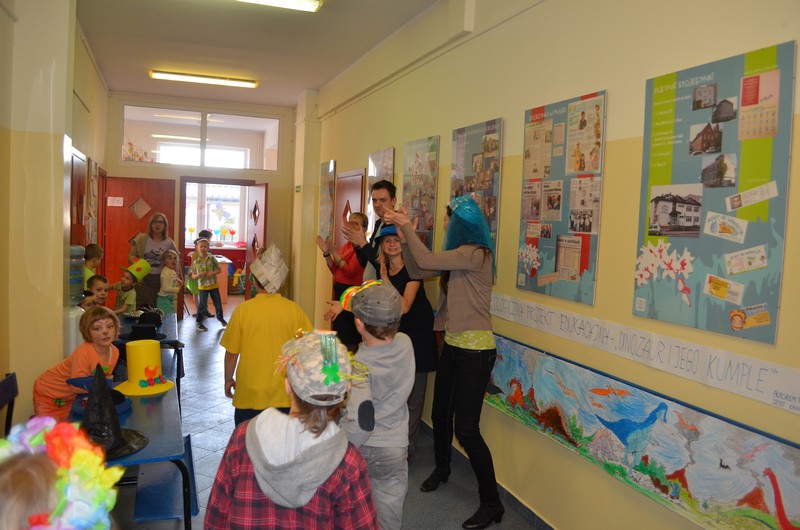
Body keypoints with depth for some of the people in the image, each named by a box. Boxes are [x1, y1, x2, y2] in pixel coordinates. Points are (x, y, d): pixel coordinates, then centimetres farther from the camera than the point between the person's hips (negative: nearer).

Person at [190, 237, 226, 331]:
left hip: (214, 285, 1)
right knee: (202, 305, 2)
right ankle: (198, 322, 16)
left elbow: (219, 270, -2)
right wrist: (199, 274, -21)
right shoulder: (195, 262, -5)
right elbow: (193, 275, -1)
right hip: (203, 286, -1)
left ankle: (220, 318, 34)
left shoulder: (212, 259, -6)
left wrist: (212, 273, -20)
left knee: (218, 303, 13)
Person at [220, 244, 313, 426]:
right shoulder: (294, 310, -7)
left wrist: (228, 380, 13)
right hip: (284, 397, 1)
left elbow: (231, 353, -4)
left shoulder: (243, 310, -10)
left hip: (248, 396, -1)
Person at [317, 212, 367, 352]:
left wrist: (334, 252, -20)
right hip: (340, 290, 9)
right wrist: (326, 253, 0)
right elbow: (335, 269, 12)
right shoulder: (347, 245, 12)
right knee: (338, 331, 17)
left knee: (349, 337, 0)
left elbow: (350, 271, -20)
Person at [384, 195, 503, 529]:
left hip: (475, 350, -9)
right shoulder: (457, 255, 10)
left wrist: (407, 227, -13)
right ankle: (441, 469, 46)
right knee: (440, 414, 21)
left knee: (466, 428, -7)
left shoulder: (477, 254, -19)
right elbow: (418, 271, 9)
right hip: (452, 345, 9)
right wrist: (405, 236, 0)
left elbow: (427, 261, -24)